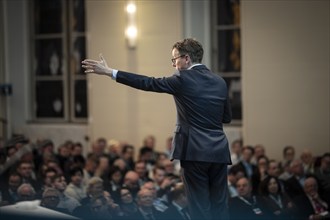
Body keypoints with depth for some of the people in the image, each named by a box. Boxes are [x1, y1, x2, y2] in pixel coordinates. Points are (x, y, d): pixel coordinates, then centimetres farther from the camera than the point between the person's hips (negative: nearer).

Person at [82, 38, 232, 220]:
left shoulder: (183, 79, -7)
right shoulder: (219, 82, 10)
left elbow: (147, 83, -7)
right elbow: (227, 117, 18)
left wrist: (109, 72, -5)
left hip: (195, 151, -5)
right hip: (219, 151, 5)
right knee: (219, 205, 9)